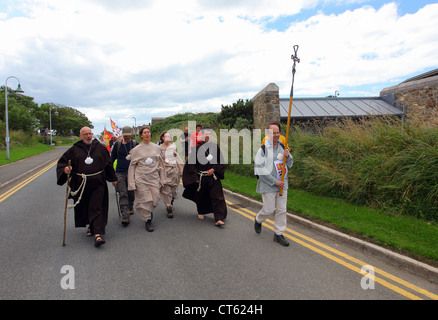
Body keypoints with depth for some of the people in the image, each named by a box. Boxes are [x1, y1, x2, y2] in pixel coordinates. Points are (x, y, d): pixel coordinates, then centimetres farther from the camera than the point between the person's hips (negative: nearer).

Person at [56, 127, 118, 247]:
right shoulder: (74, 149, 5)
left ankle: (98, 234, -14)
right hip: (81, 184, 2)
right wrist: (65, 169, -16)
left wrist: (113, 179, 18)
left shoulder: (100, 148, 5)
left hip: (97, 183, -2)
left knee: (96, 208, -9)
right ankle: (91, 227, 34)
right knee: (83, 208, 12)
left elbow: (108, 164, 13)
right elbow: (61, 162, 7)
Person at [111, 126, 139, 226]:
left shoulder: (135, 144, 4)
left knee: (131, 193, 12)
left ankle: (130, 208, 39)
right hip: (120, 172, -1)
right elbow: (112, 158, 12)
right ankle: (125, 216, -12)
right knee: (122, 194, -9)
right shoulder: (117, 144, 3)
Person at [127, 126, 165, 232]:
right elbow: (132, 165, 4)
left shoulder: (156, 148, 9)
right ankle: (147, 220, 14)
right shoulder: (137, 149, 2)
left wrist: (161, 179, 12)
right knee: (144, 200, -2)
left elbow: (160, 164, 14)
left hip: (154, 177, 2)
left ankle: (149, 211, 31)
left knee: (155, 199, -2)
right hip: (141, 178, -2)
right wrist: (132, 182, -2)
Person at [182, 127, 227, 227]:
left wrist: (214, 169, -7)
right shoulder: (197, 147, -3)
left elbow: (221, 161, 7)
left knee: (217, 197, -8)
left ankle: (218, 219, -8)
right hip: (200, 177, -1)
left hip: (213, 176, 1)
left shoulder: (215, 147, 4)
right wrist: (195, 177, -6)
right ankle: (201, 213, 40)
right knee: (201, 196, 15)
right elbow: (191, 163, -2)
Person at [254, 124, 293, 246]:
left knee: (281, 210, 8)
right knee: (269, 209, 1)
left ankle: (278, 234, 22)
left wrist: (288, 156, -8)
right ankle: (258, 220, 33)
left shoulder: (282, 147, 7)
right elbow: (260, 169, -16)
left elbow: (290, 165, 15)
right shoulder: (263, 149, -12)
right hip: (268, 185, -5)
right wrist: (274, 182, -16)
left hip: (282, 184, 6)